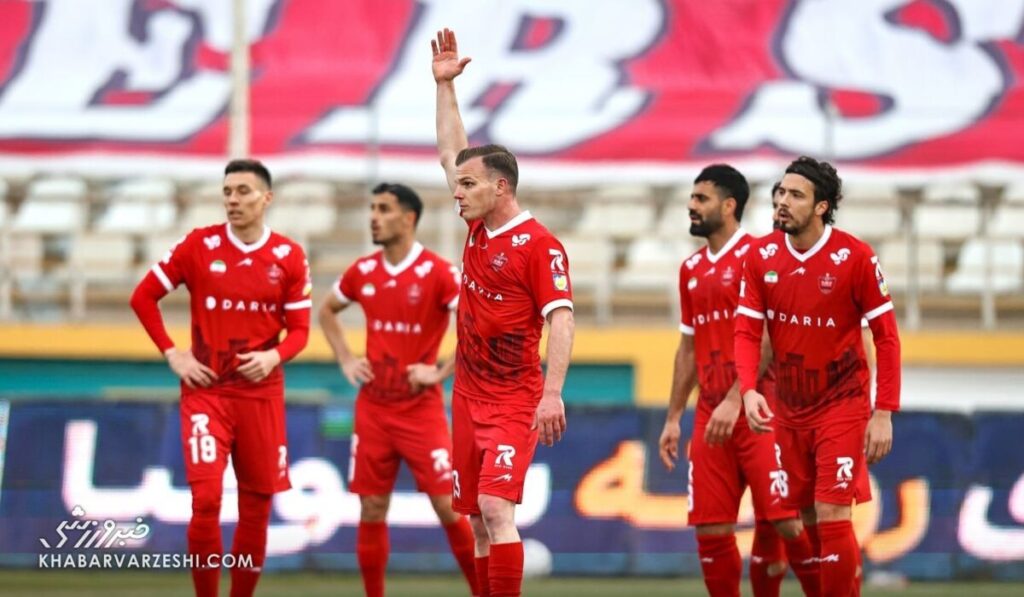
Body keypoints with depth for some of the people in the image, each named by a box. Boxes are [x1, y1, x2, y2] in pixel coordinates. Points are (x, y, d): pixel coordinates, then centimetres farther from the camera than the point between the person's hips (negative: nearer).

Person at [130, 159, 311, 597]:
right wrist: (172, 355, -3)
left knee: (256, 507, 6)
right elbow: (143, 297, 4)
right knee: (206, 498, -14)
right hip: (206, 390, -2)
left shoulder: (289, 257, 1)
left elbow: (299, 330, 5)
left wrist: (274, 356, -16)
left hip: (261, 392, 2)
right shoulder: (199, 245, -2)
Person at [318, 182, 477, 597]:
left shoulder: (437, 273, -11)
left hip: (421, 410, -4)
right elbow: (327, 312, 24)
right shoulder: (363, 272, 5)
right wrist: (345, 361, 10)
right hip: (372, 408, 4)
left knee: (447, 507, -5)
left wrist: (441, 373, -16)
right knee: (371, 511, 5)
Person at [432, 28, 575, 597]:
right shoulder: (479, 228, 9)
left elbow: (562, 319, -18)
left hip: (514, 401, -8)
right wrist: (445, 85, 18)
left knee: (496, 509, -18)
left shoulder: (540, 245, -13)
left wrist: (553, 393, -26)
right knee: (478, 520, 7)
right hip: (469, 396, 8)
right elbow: (452, 149, 20)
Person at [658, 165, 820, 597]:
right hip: (710, 417, 7)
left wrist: (735, 401, -22)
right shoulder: (691, 269, 16)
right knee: (710, 529, 2)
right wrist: (673, 419, 18)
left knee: (785, 521, -11)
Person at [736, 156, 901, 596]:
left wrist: (884, 413, -12)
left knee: (832, 519, -13)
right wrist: (749, 391, -19)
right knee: (801, 524, 9)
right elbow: (747, 332, -1)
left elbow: (886, 336, -9)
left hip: (842, 407, -4)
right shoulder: (762, 256, -2)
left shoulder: (855, 257, -13)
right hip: (788, 411, 4)